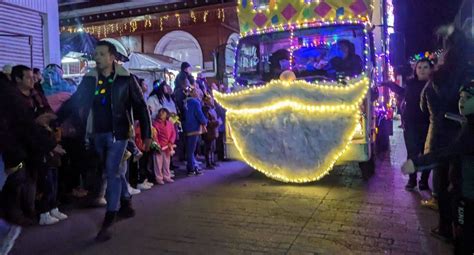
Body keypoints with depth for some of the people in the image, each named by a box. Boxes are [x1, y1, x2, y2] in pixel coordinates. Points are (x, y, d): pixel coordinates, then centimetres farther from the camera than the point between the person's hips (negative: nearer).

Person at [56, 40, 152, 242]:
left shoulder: (125, 79, -6)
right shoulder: (89, 79, 5)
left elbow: (140, 107, -5)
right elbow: (73, 102, 10)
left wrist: (146, 134, -8)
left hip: (117, 133, -5)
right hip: (98, 134, 5)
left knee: (112, 173, -7)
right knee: (114, 171, 16)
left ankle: (108, 222, -1)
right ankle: (126, 205, 35)